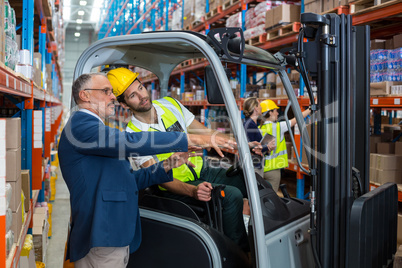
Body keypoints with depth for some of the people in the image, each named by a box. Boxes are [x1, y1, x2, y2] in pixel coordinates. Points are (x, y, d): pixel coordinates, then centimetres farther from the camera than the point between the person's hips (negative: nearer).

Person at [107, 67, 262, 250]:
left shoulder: (170, 104, 2)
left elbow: (204, 132, 7)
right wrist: (193, 191, -36)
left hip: (203, 171, 6)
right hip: (177, 186, -6)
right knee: (232, 196, -28)